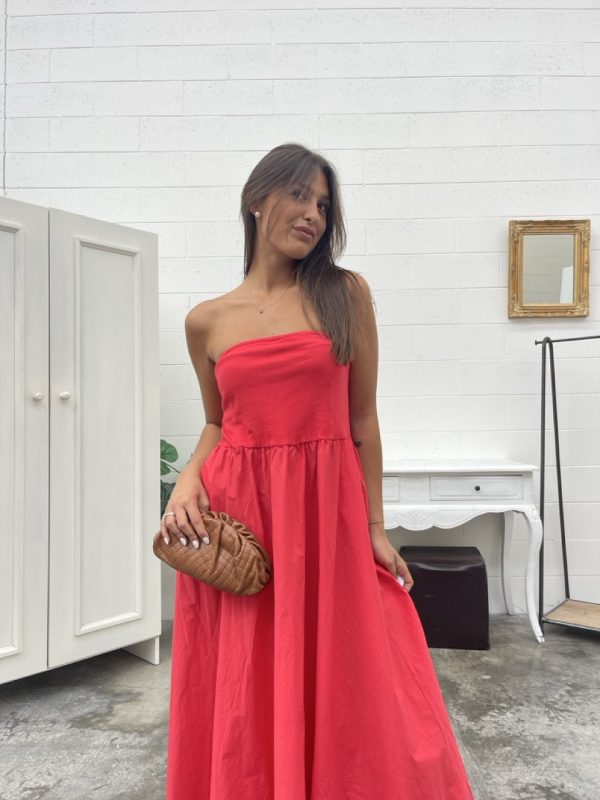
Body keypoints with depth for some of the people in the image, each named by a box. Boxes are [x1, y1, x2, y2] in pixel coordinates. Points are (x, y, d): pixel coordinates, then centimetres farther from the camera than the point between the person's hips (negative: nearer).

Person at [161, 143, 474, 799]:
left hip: (329, 509, -1)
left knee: (342, 689, 8)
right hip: (235, 515, 1)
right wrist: (187, 480, -6)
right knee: (243, 701, 12)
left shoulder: (346, 294, 2)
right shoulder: (207, 320, 5)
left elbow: (363, 417, 2)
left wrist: (375, 527, 0)